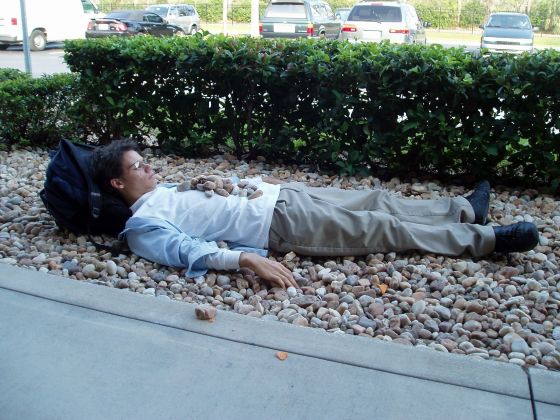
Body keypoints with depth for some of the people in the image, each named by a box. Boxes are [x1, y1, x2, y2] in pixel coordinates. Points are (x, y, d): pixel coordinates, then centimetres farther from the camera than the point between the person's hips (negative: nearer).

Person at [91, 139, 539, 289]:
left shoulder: (161, 191, 16)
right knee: (380, 227, -7)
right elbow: (189, 250, -23)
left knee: (375, 201, 8)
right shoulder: (143, 225, -9)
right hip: (278, 224, -9)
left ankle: (463, 209, 23)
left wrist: (255, 181, 24)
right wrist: (249, 258, -36)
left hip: (277, 196, 9)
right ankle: (485, 238, 3)